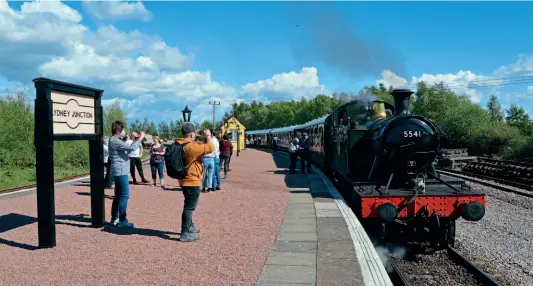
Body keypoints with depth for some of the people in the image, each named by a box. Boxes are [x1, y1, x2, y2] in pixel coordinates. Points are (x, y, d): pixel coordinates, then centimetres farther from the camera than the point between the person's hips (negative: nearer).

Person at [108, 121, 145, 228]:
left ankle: (114, 219, 21)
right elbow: (132, 147, -24)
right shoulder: (115, 141, -16)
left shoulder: (115, 141, 17)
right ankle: (122, 221, -6)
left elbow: (126, 151, 20)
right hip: (120, 171, -11)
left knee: (118, 195, 14)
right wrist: (140, 138, -13)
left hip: (120, 171, 11)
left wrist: (135, 142, 12)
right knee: (124, 195, -9)